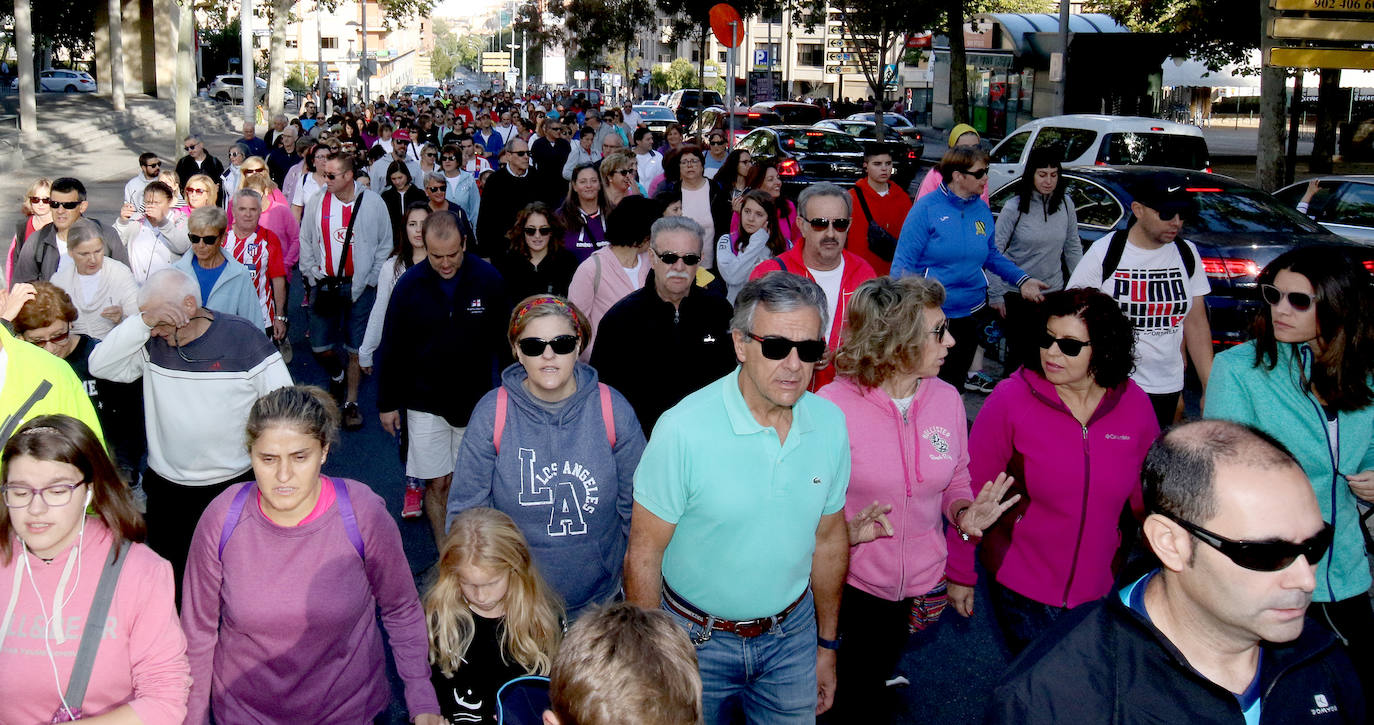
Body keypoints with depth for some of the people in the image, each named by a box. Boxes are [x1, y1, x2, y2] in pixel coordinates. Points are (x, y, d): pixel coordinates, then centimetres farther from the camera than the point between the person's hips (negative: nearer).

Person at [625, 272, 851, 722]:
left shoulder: (830, 423, -8)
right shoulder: (684, 430, -23)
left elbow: (829, 538, 5)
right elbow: (643, 557, -15)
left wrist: (827, 644, 12)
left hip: (791, 631, 4)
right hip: (697, 638, -3)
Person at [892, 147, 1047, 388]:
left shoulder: (982, 210, 5)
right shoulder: (927, 208, -11)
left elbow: (992, 256, 17)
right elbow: (904, 263, -12)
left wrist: (1023, 279, 3)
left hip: (971, 312, 5)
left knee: (955, 382, 16)